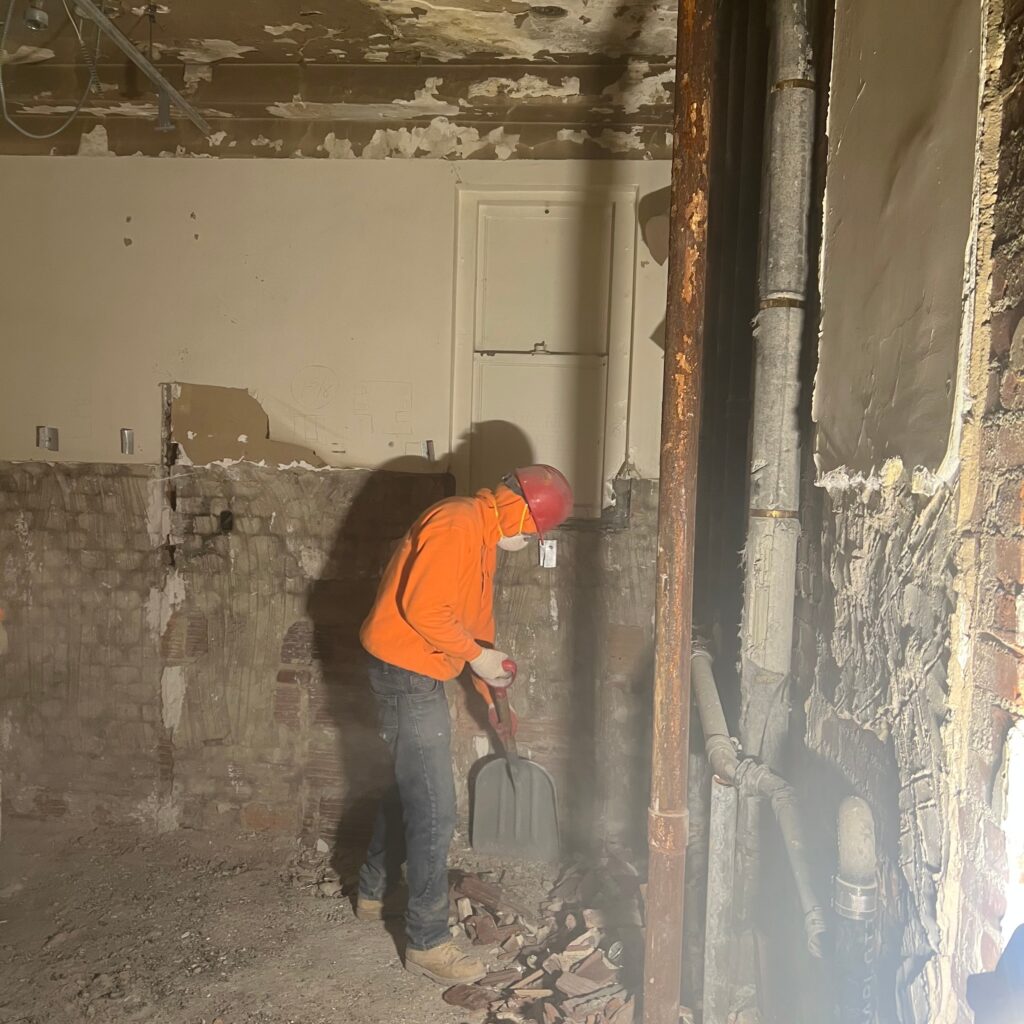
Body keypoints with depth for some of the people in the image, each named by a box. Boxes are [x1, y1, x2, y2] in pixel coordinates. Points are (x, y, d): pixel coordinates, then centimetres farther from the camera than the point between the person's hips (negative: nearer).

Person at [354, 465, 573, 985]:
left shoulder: (482, 537, 13)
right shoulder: (457, 525, -20)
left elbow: (476, 619, 20)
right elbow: (421, 608, -28)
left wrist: (494, 699, 22)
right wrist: (479, 656, -16)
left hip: (416, 674, 11)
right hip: (407, 673, -11)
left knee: (409, 788, 24)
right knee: (434, 811, -4)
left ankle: (372, 893, 43)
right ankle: (427, 943, 9)